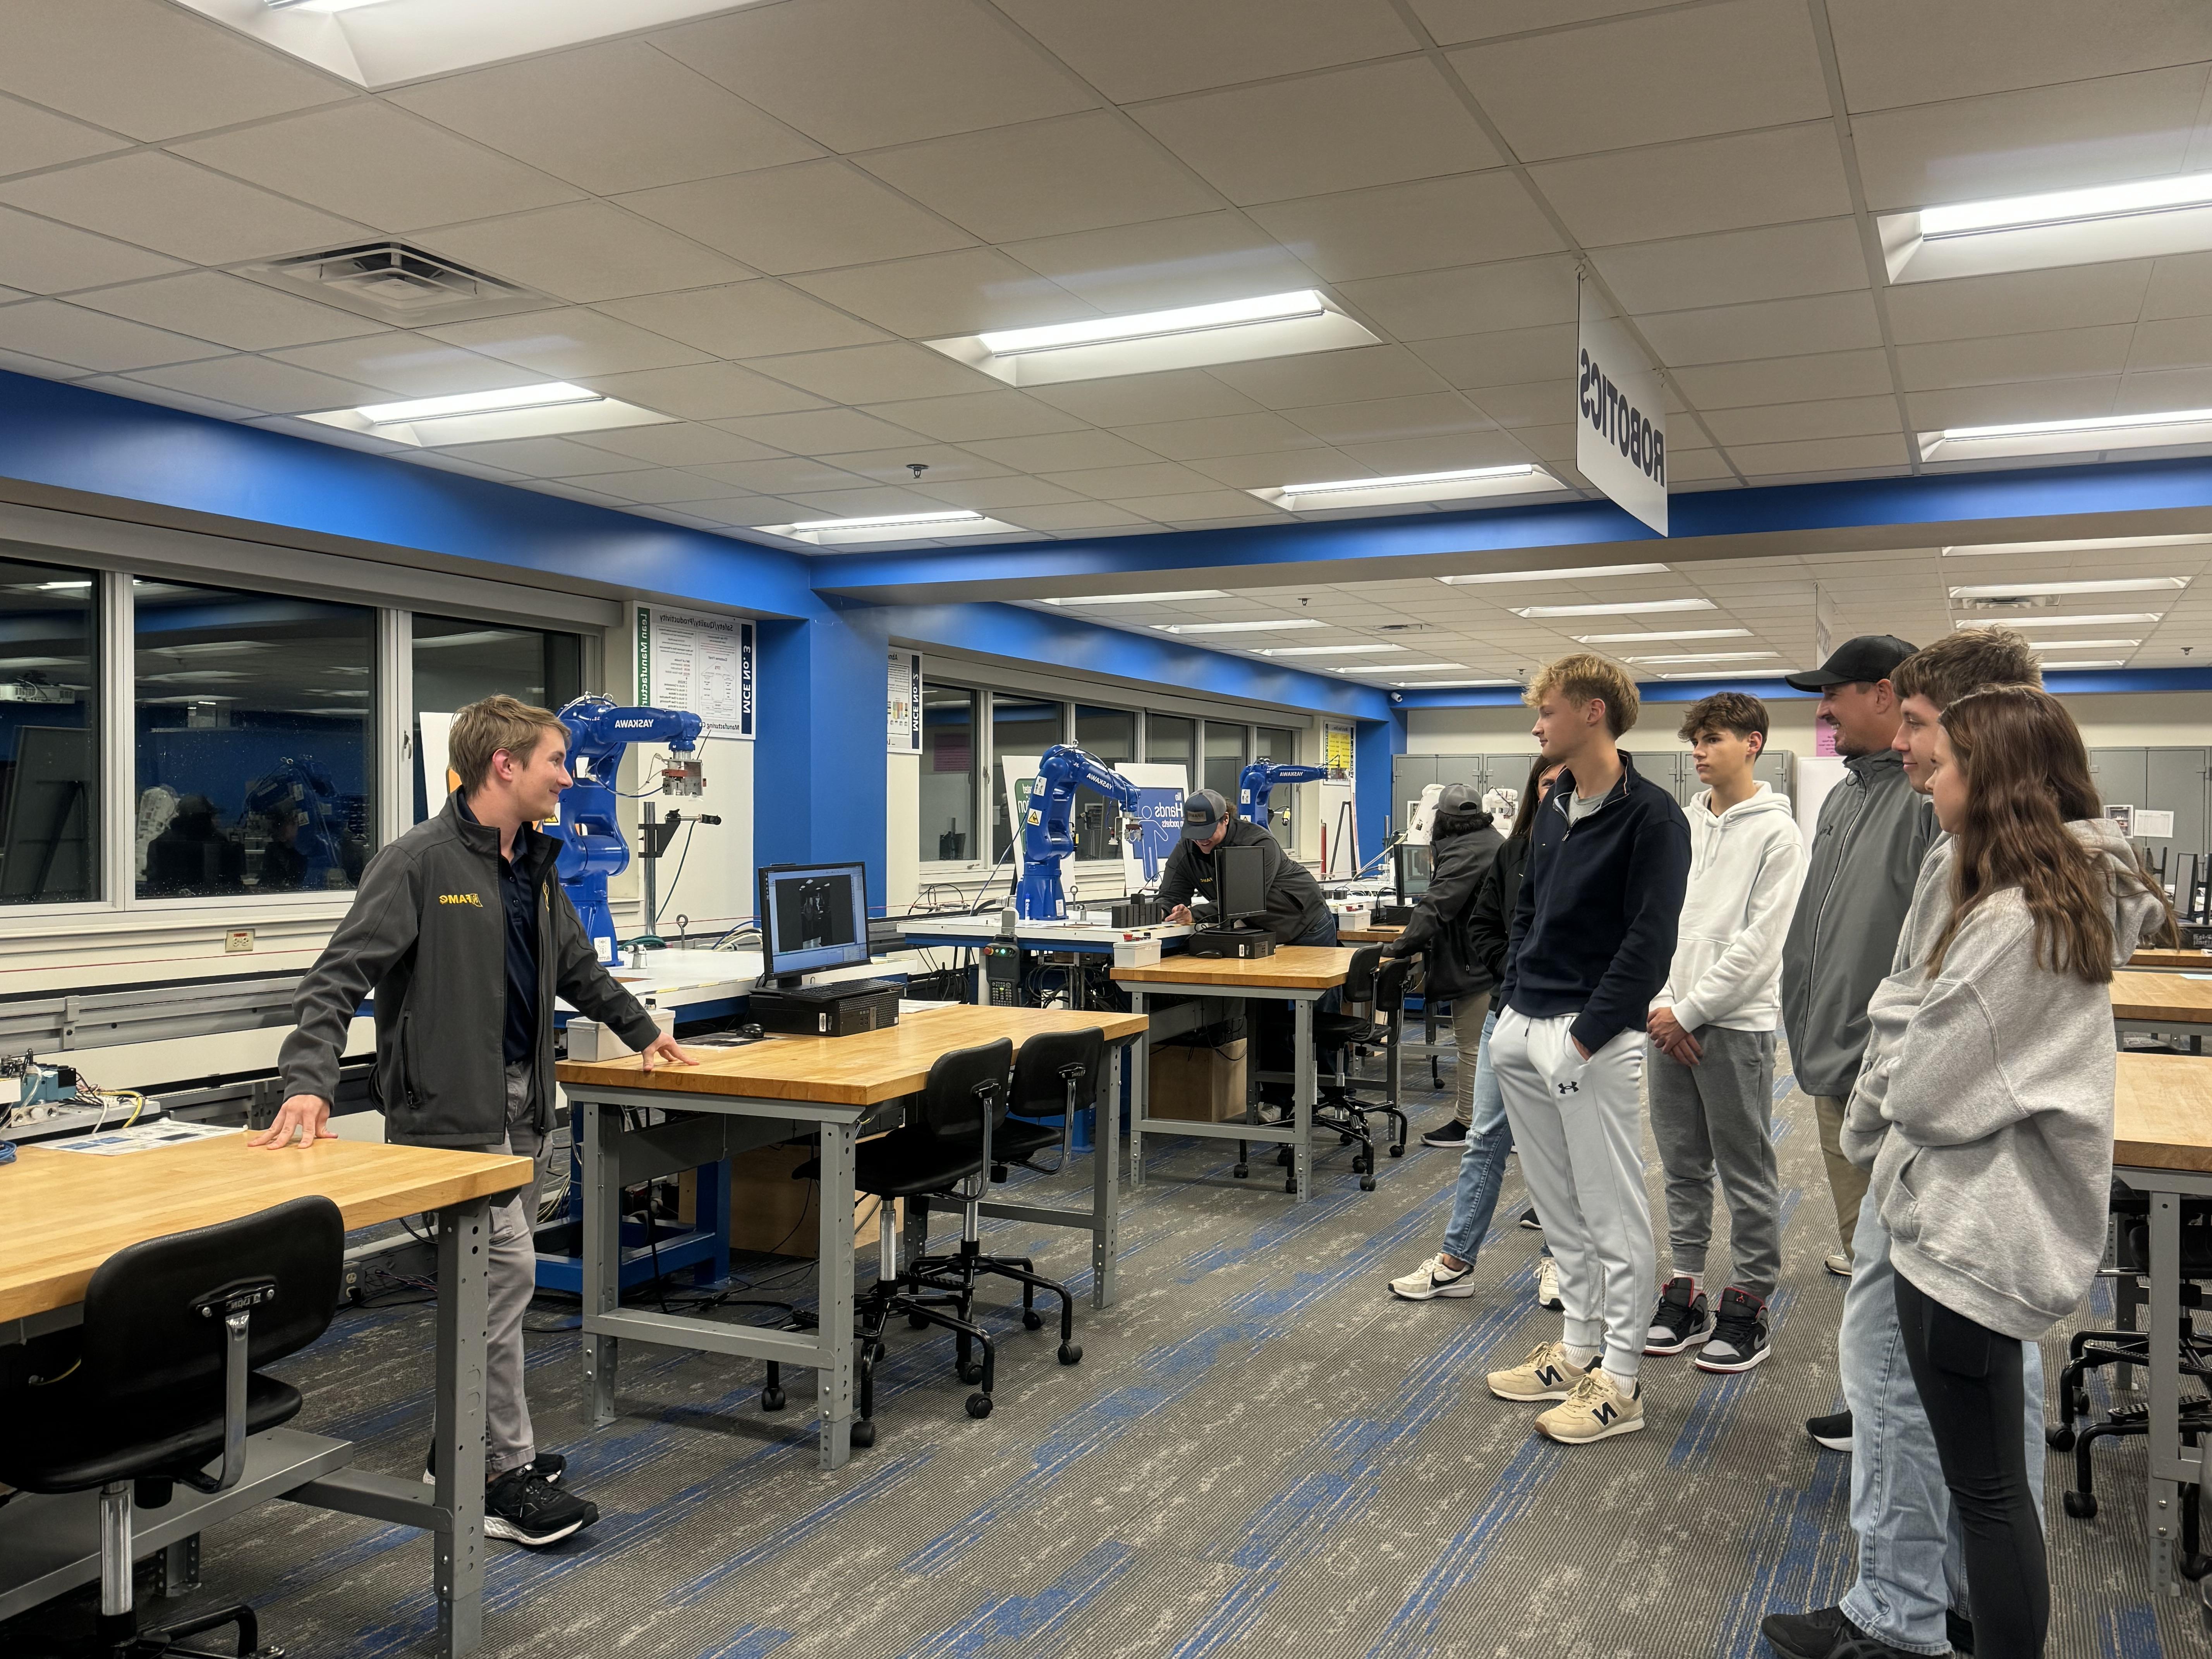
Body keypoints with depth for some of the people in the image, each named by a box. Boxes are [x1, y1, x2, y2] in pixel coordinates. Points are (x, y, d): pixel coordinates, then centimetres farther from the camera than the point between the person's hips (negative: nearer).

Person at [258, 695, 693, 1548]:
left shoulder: (535, 866, 13)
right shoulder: (419, 862, -12)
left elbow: (576, 966, 28)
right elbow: (338, 976, -16)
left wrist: (639, 1028, 38)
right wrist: (310, 1080, -29)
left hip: (523, 1104, 8)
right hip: (451, 1109, -8)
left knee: (497, 1277, 12)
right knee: (506, 1270, -9)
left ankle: (473, 1447, 25)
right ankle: (503, 1478, 2)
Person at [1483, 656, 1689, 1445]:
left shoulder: (1651, 816, -12)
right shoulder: (1553, 807, 13)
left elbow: (1650, 941, -16)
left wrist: (1587, 1036, -18)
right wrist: (1511, 1002, 10)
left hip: (1592, 1039, -8)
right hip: (1526, 1030, 8)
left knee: (1613, 1219, 2)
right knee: (1560, 1210, 17)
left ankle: (1619, 1385, 12)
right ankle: (1577, 1351, 30)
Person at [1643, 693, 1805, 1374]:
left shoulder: (1777, 832, -8)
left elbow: (1759, 941, -13)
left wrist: (1691, 1011, -13)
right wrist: (1662, 1004, -3)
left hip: (1737, 1024, -6)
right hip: (1670, 1019, 6)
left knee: (1746, 1174, 3)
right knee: (1682, 1165, 13)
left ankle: (1747, 1304, 13)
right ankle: (1686, 1293, 23)